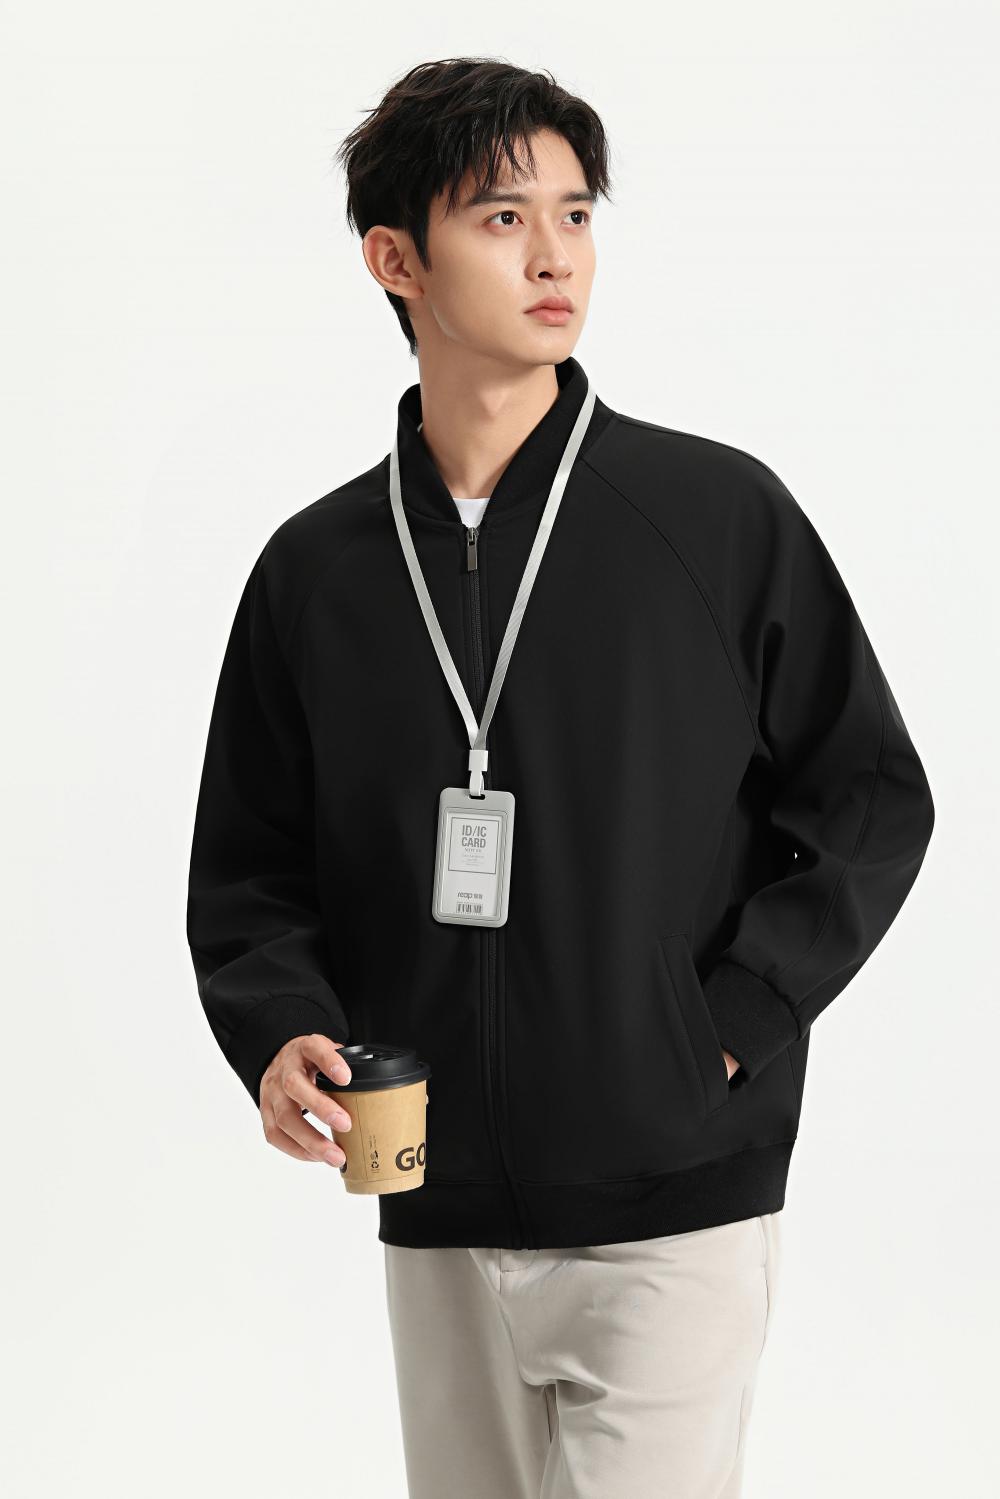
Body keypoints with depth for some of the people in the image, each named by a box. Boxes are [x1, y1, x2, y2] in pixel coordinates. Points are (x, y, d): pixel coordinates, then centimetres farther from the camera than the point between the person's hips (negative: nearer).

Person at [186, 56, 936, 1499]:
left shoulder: (721, 514, -3)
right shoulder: (315, 569, 4)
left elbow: (873, 801, 0)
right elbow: (249, 863, 10)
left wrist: (732, 1026, -9)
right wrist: (280, 1030, -8)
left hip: (674, 1213, -3)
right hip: (436, 1216, 3)